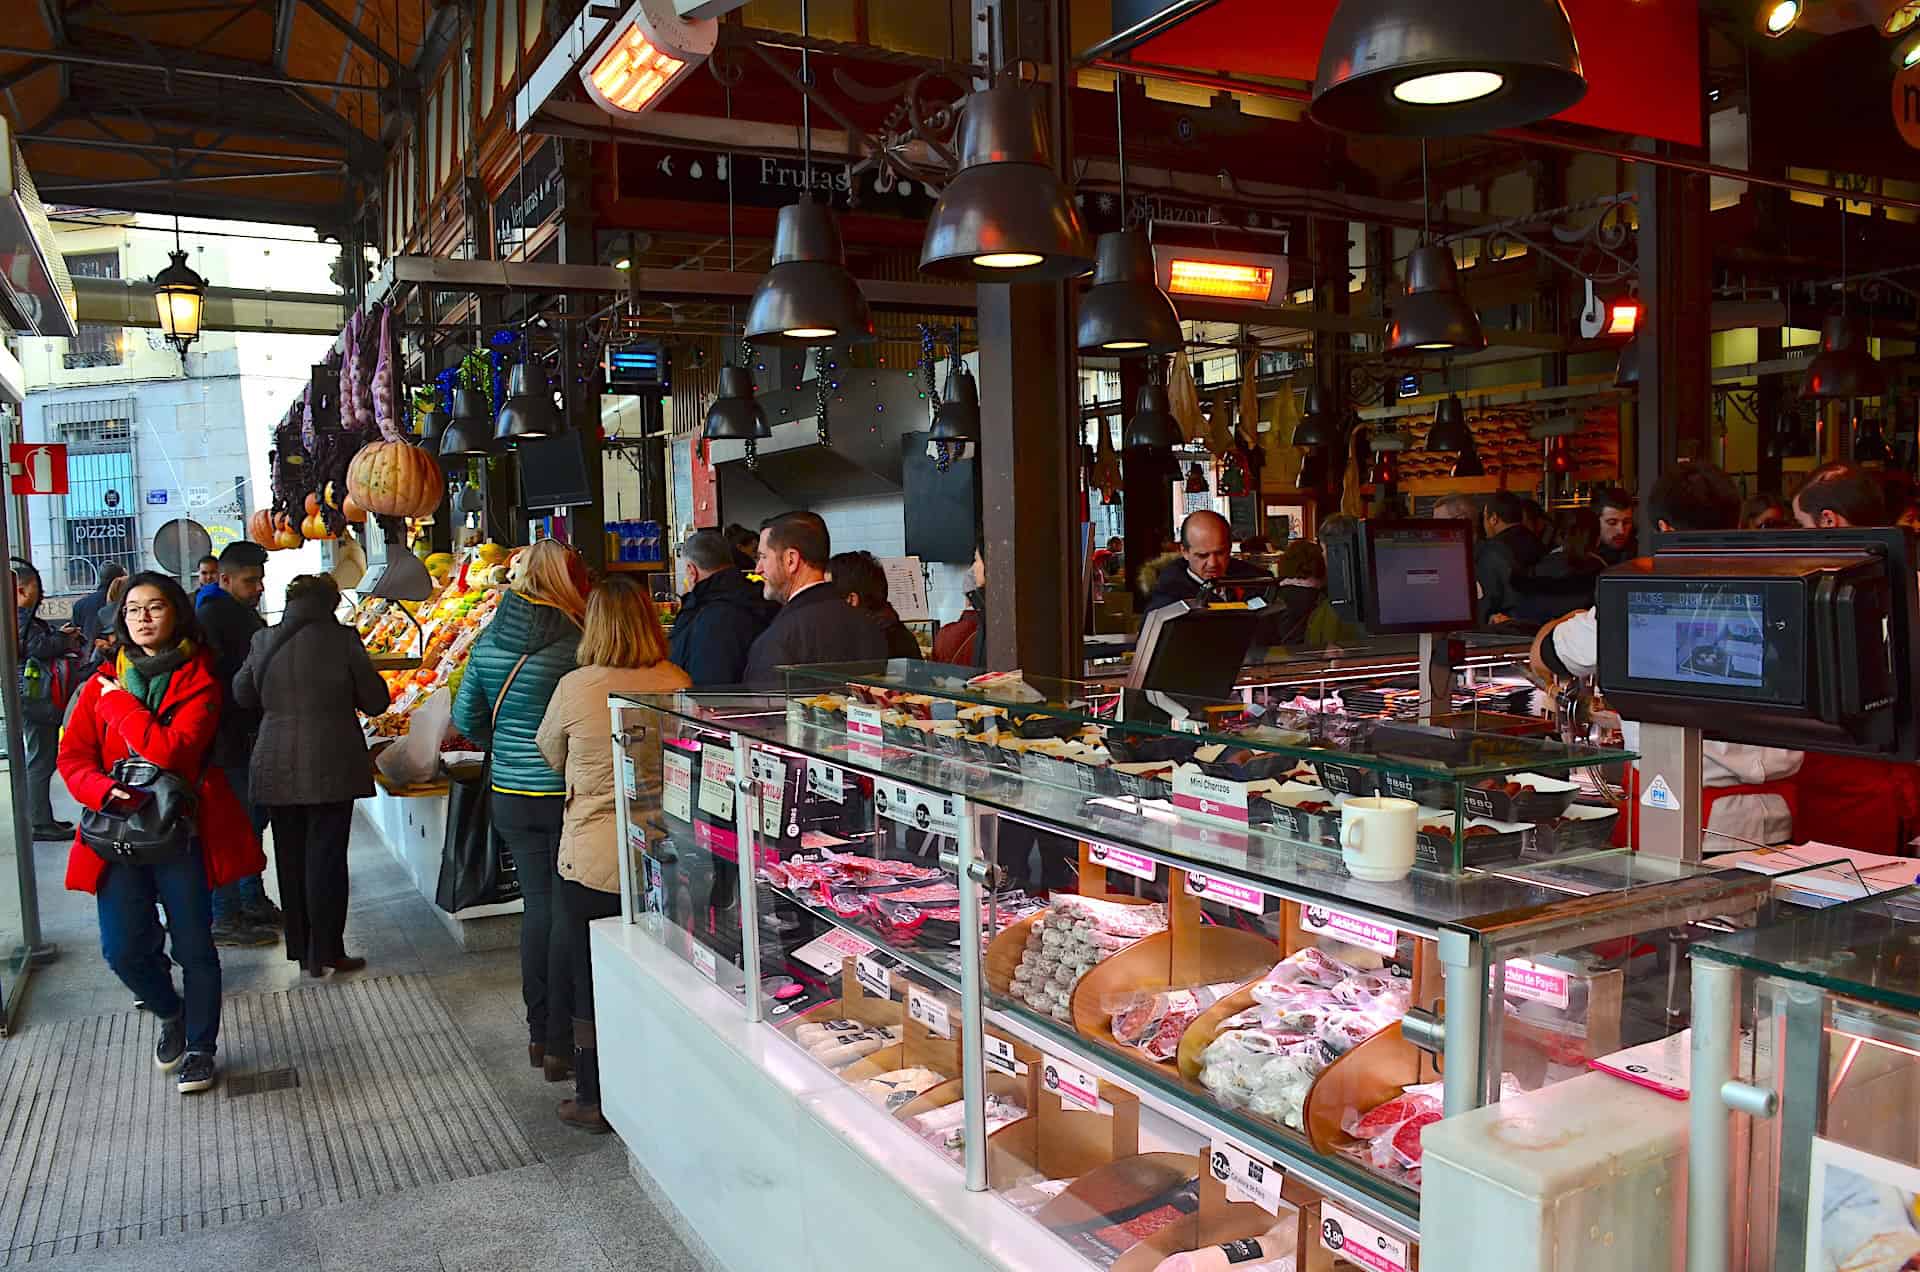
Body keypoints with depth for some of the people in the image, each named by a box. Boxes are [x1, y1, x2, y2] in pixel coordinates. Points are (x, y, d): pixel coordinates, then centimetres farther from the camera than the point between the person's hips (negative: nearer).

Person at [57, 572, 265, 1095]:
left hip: (183, 828, -3)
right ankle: (171, 1013, 32)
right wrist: (104, 790, -17)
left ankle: (200, 1047, 24)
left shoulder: (199, 678, -3)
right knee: (123, 948, 0)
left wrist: (120, 703, -10)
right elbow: (73, 758, 3)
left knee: (194, 945, 4)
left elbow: (172, 751, -17)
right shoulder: (102, 683, 9)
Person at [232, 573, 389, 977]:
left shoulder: (263, 640, 1)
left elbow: (242, 695, 14)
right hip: (330, 768, -3)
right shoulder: (341, 639, -10)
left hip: (275, 769, 4)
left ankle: (302, 950, 23)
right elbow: (375, 701, -3)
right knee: (326, 857, 3)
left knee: (291, 858, 14)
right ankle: (326, 953, 7)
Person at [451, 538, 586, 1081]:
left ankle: (539, 1035, 25)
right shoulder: (575, 643, -16)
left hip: (510, 795, 5)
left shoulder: (491, 638, 2)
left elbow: (466, 718, 9)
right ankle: (561, 1045, 11)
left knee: (537, 905, 15)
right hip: (564, 796, -5)